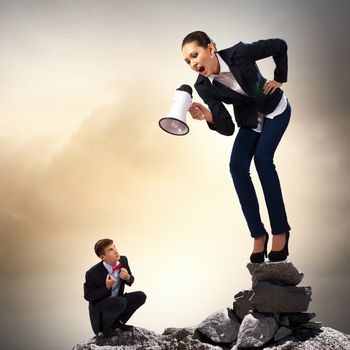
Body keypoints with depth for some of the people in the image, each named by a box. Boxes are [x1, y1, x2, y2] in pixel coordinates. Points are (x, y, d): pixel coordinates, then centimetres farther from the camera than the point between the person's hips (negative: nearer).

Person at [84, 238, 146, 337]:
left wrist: (128, 278, -19)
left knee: (141, 296, -13)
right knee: (120, 302, -34)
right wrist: (106, 287, -29)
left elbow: (131, 281, 6)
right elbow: (88, 296, -15)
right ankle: (105, 326, -5)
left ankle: (117, 322, 4)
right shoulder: (93, 273, -26)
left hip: (117, 300, 6)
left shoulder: (123, 260, -10)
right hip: (99, 306, -6)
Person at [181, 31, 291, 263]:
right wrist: (209, 117, -41)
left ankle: (280, 230, -12)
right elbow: (227, 128, -22)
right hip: (250, 119, 4)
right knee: (237, 166, -15)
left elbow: (280, 46, -14)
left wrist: (279, 79, -11)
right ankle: (258, 234, -5)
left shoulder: (239, 53, -31)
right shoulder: (203, 87, -19)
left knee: (262, 157, -23)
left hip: (275, 109, -4)